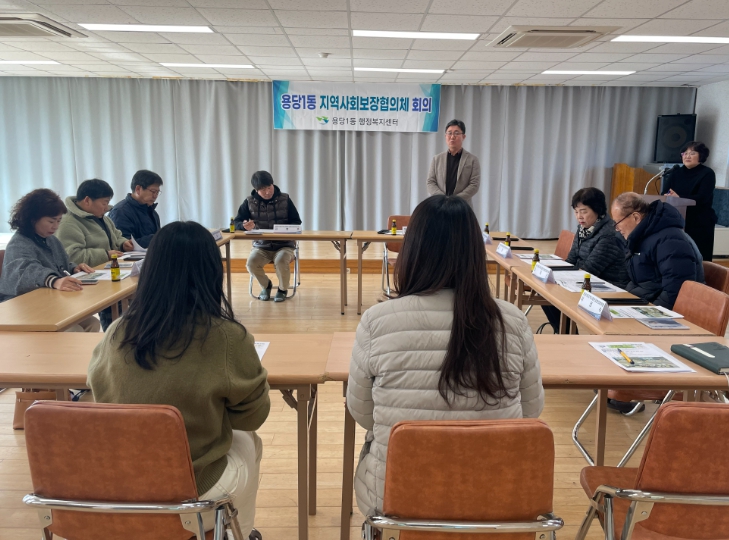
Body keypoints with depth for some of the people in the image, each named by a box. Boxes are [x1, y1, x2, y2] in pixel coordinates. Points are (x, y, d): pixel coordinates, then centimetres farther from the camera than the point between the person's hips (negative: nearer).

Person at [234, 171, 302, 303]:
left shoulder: (285, 199, -2)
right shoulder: (249, 202, 0)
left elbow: (296, 222, 1)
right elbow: (237, 222, 1)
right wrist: (244, 226, -23)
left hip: (284, 245, -1)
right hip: (261, 246, 2)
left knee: (281, 261, -33)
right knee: (251, 263, -27)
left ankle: (282, 289, 2)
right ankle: (266, 285, 8)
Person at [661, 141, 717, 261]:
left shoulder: (707, 174, -2)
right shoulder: (676, 173, 12)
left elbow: (702, 198, -14)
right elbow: (664, 193, 2)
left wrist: (679, 198, -23)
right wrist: (667, 196, -22)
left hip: (700, 224, -4)